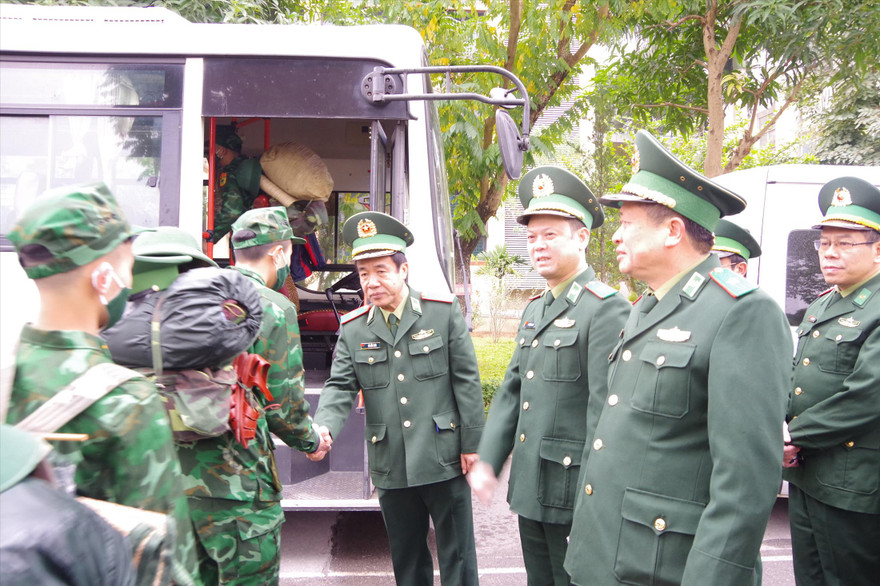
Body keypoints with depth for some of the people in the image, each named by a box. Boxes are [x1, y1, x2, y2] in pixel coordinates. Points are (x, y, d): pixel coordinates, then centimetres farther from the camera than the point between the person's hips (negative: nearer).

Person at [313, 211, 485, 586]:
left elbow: (467, 380, -3)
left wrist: (472, 443, -5)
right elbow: (340, 387, -2)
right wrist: (323, 428, -22)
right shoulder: (353, 329, 3)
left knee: (457, 555, 10)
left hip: (443, 460, -2)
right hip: (391, 468, 3)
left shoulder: (443, 311, -4)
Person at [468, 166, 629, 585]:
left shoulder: (606, 308, -15)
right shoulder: (535, 309, 12)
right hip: (529, 486, 8)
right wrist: (487, 460, 6)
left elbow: (606, 410, -19)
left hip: (573, 489, -8)